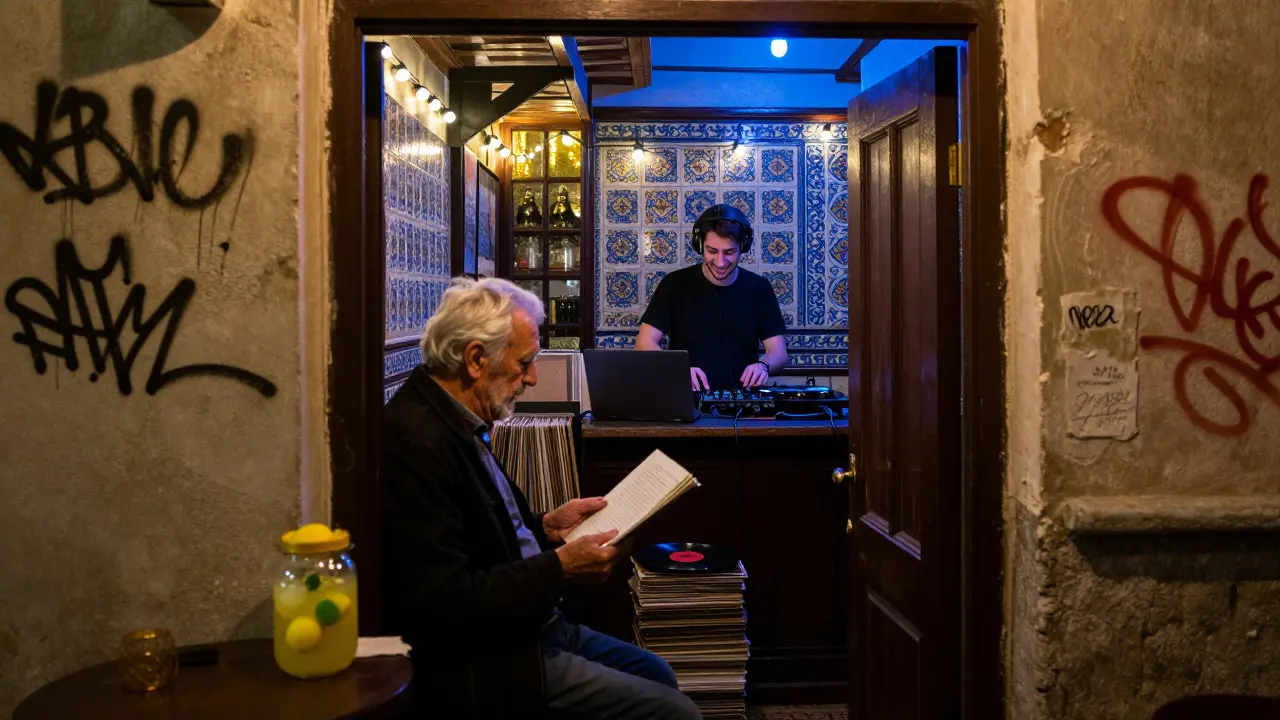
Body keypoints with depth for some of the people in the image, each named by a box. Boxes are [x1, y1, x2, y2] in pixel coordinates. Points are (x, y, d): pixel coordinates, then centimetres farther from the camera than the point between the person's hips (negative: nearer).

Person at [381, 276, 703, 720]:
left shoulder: (453, 420, 6)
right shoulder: (415, 441, -25)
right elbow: (442, 606, -27)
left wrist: (545, 528, 5)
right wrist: (560, 567, -21)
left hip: (531, 627, 10)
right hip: (486, 665, -10)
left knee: (656, 673, 22)